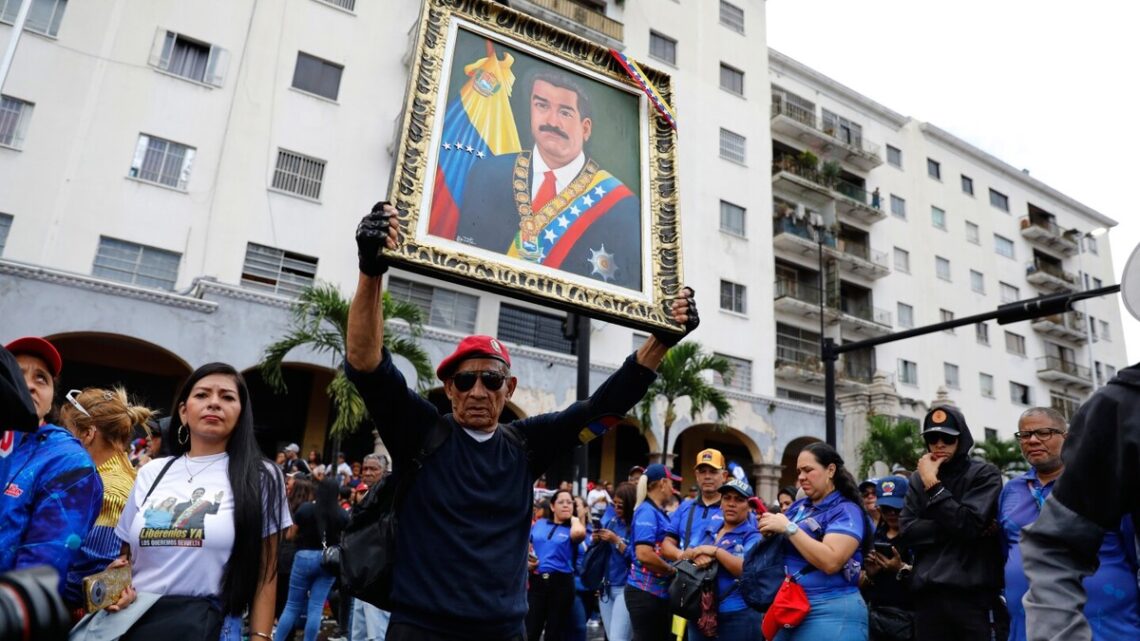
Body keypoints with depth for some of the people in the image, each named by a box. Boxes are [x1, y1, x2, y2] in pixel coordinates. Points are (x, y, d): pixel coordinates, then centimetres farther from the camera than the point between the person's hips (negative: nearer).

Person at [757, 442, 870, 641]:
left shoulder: (846, 511, -9)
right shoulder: (797, 507, 10)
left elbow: (831, 562, -23)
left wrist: (789, 528, -20)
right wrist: (771, 532, -4)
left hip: (830, 613, -6)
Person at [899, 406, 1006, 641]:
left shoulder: (984, 474, 1)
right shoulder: (918, 479, 11)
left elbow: (969, 524, -13)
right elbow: (909, 531, 1)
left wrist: (933, 485, -11)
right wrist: (954, 528, -10)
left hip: (975, 593, -3)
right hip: (928, 593, 3)